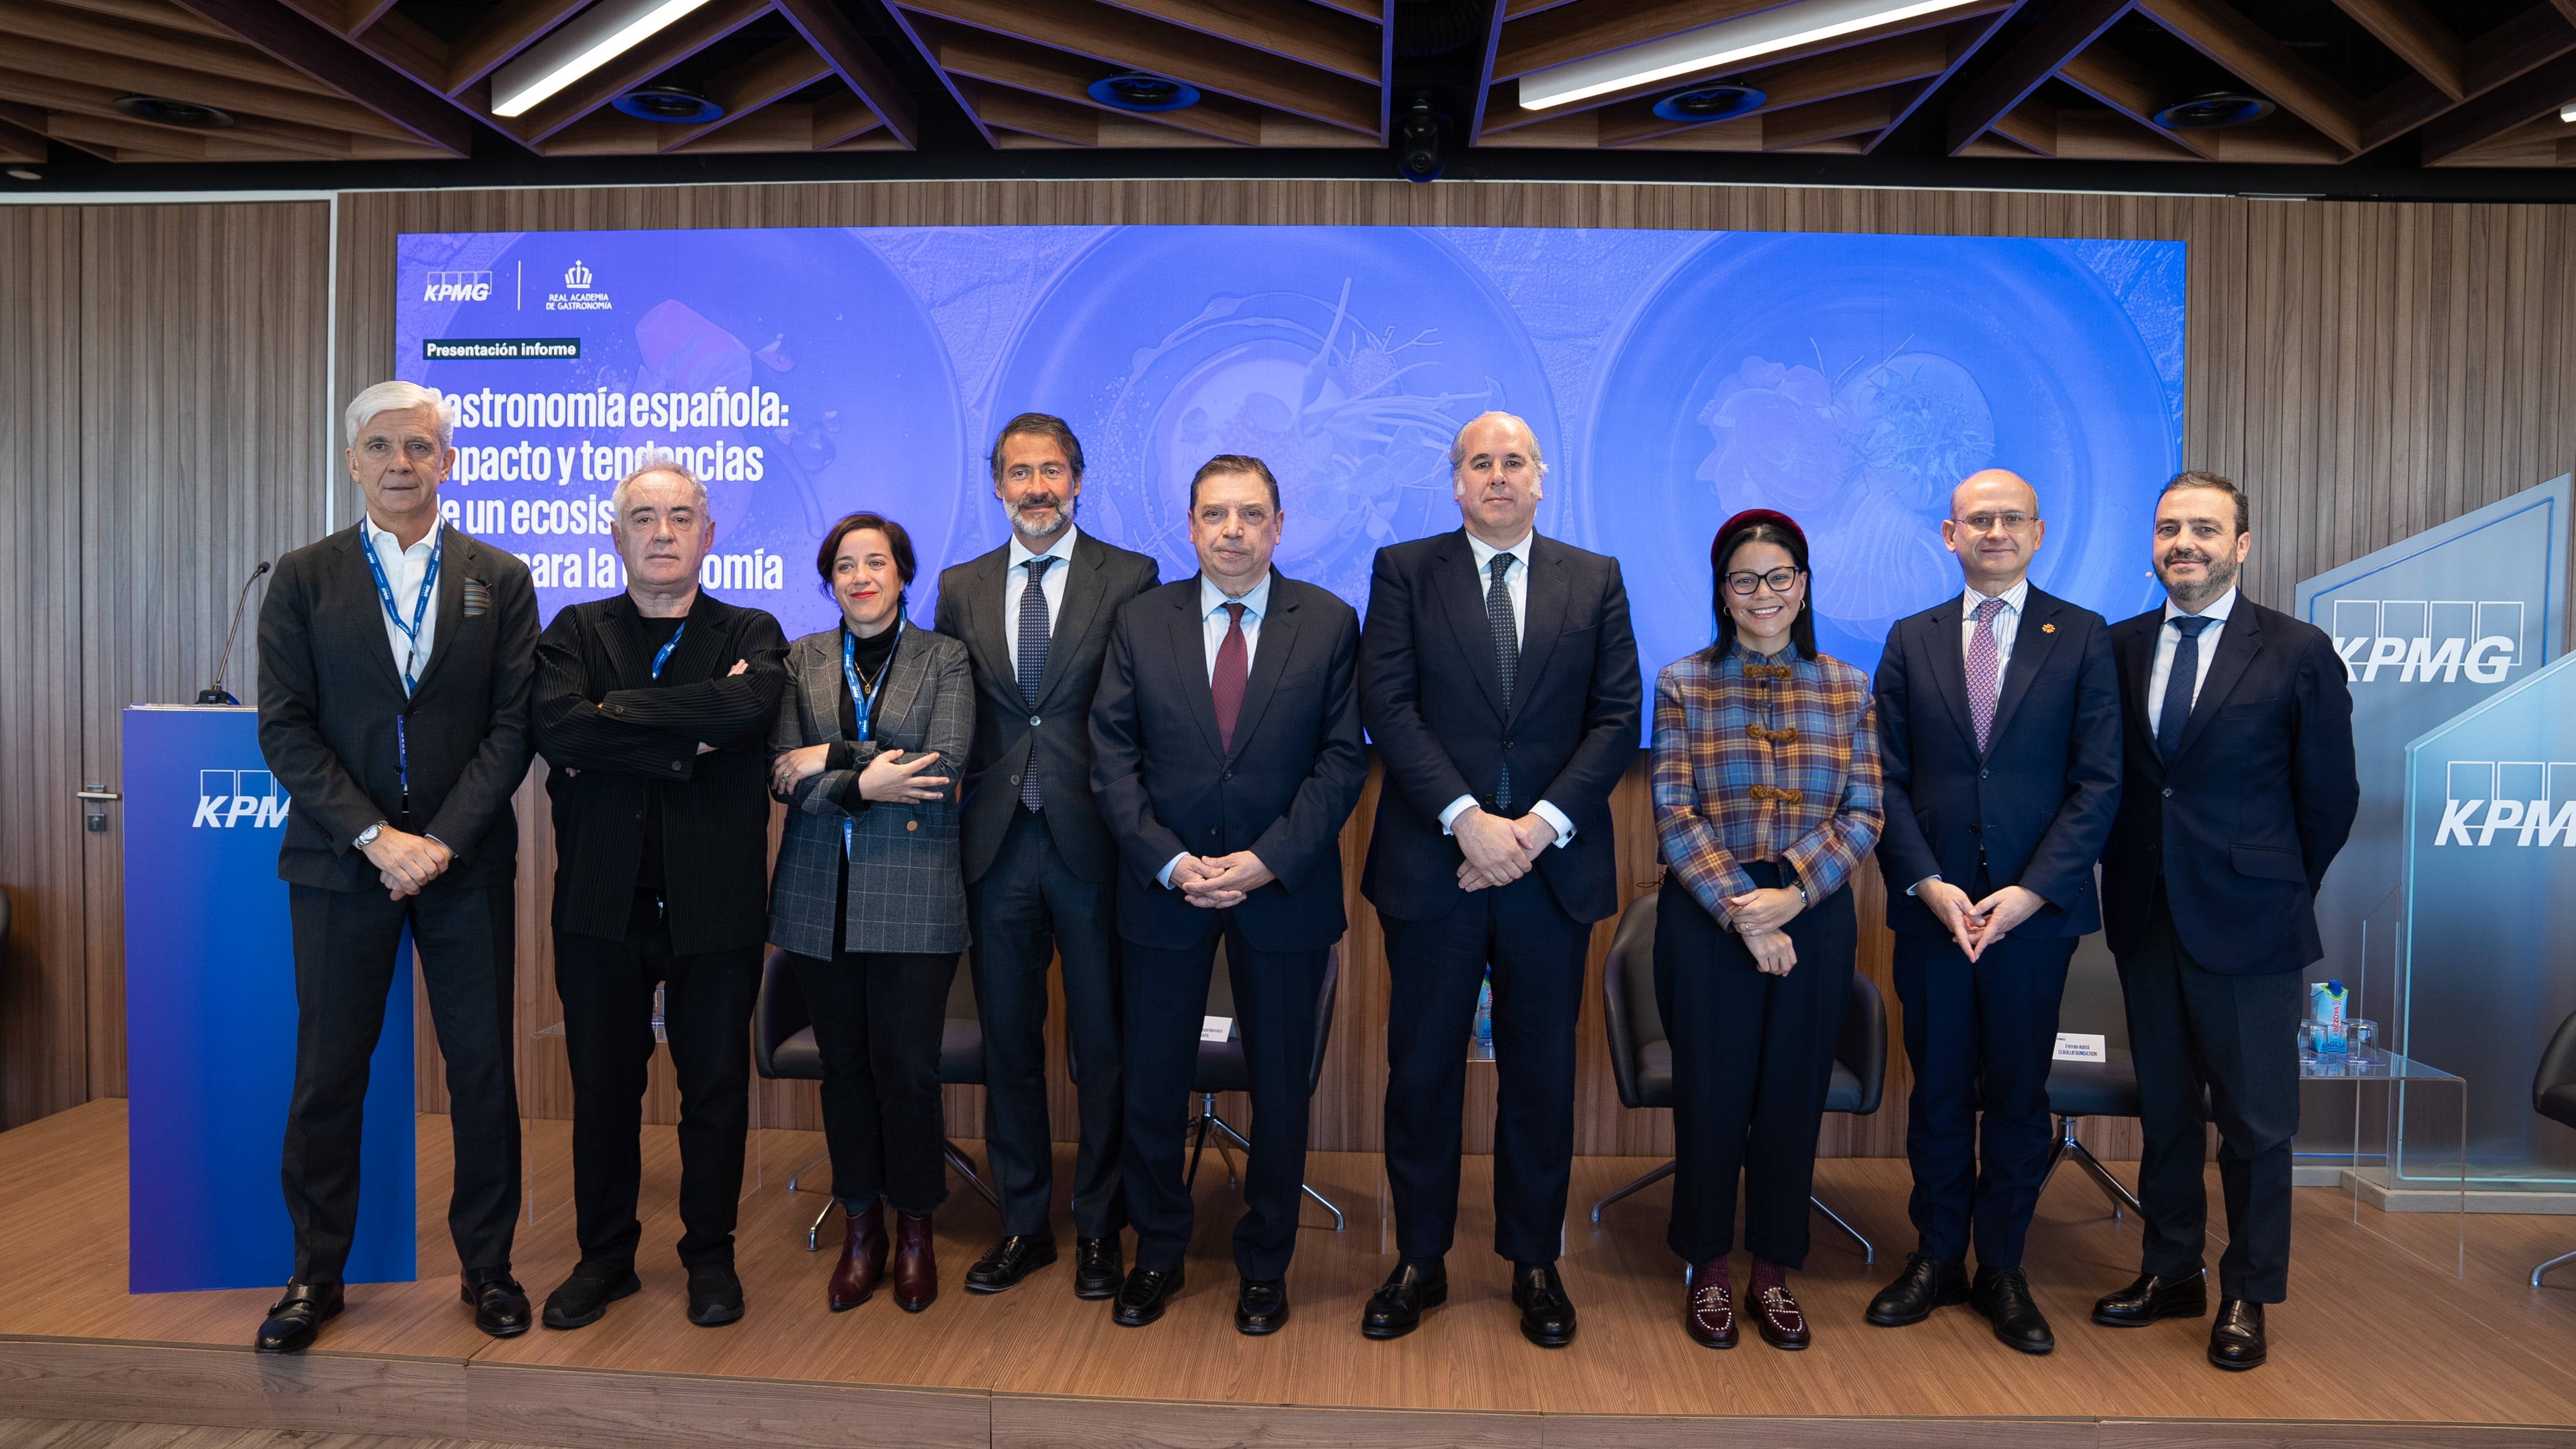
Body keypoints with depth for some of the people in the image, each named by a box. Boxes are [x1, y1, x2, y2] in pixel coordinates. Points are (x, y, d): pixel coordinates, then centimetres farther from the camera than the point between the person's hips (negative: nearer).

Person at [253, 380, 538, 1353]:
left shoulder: (501, 580, 5)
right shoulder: (304, 579, 6)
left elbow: (512, 727, -1)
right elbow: (285, 727, -1)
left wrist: (442, 841, -11)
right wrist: (375, 836, -12)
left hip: (465, 863, 0)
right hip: (340, 861, 0)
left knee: (483, 1068, 5)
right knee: (327, 1072, 6)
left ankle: (487, 1264, 20)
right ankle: (316, 1273, 22)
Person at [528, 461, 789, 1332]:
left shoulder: (751, 635, 5)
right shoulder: (575, 631, 7)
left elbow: (750, 706, -19)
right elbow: (556, 728, -12)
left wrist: (614, 714, -13)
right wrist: (686, 741, -16)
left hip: (714, 902, -1)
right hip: (602, 900, 1)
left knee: (716, 1087, 8)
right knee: (603, 1085, 11)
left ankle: (710, 1254, 25)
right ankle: (605, 1256, 28)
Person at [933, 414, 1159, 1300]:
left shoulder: (1131, 580, 0)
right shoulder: (962, 588, 11)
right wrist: (940, 799, 3)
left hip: (1093, 845, -3)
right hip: (998, 849, 3)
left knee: (1102, 1044, 6)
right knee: (1009, 1043, 12)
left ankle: (1100, 1228, 22)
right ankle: (1024, 1223, 27)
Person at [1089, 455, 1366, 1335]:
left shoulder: (1329, 624, -1)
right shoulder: (1141, 621, 3)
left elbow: (1342, 758, -5)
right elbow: (1113, 756, -1)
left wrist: (1269, 860, -15)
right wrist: (1169, 862, -12)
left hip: (1284, 892, -1)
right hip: (1163, 890, 1)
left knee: (1280, 1087, 10)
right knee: (1152, 1083, 10)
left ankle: (1265, 1264, 28)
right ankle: (1157, 1254, 30)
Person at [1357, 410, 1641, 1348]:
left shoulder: (1595, 581, 9)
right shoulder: (1404, 571, 4)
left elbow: (1618, 717, 1)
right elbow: (1387, 706, -6)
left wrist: (1538, 825, -11)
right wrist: (1467, 820, -16)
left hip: (1553, 868, 1)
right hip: (1432, 865, -1)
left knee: (1541, 1075, 10)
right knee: (1422, 1070, 7)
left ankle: (1534, 1263, 25)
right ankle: (1420, 1261, 22)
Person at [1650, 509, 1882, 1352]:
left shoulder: (1848, 689, 5)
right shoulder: (1682, 685, 0)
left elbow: (1863, 814, 1)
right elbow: (1673, 816, -7)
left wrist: (1794, 895, -13)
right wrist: (1742, 913, -15)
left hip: (1813, 920, 2)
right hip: (1706, 921, -2)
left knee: (1793, 1094, 9)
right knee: (1709, 1093, 6)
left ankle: (1775, 1272, 26)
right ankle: (1708, 1270, 24)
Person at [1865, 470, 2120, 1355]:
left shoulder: (2082, 637, 2)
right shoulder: (1911, 641, 7)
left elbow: (2099, 782, -3)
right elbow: (1886, 778, 3)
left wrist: (2031, 891, -12)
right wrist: (1926, 883, -9)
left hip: (2036, 909, -1)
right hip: (1931, 906, 1)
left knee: (2018, 1097, 9)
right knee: (1938, 1092, 10)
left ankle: (2002, 1269, 23)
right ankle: (1936, 1258, 24)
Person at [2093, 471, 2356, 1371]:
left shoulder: (2298, 653, -5)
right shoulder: (2120, 647, 4)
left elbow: (2330, 796, 1)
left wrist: (2281, 892, 6)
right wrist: (2127, 879, 6)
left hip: (2247, 924, -3)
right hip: (2145, 919, 4)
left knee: (2255, 1121, 7)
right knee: (2163, 1108, 14)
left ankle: (2248, 1297, 23)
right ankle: (2171, 1273, 29)